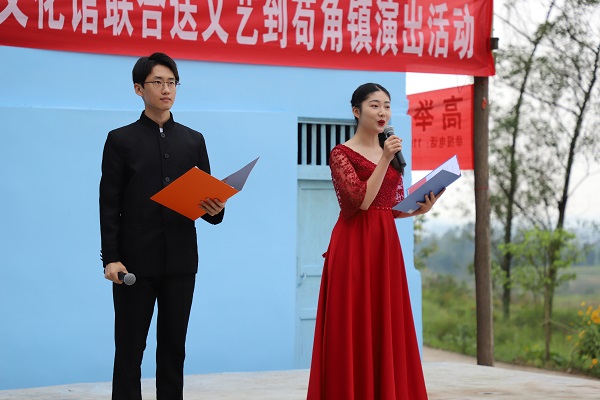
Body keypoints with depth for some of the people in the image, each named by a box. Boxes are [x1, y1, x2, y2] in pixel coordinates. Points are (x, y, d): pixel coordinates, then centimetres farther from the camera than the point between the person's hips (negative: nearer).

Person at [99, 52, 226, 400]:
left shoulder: (193, 140, 12)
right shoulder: (121, 140, 3)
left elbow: (206, 197, 10)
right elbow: (109, 204, -2)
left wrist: (215, 209, -14)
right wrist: (111, 258, -11)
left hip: (180, 260, 3)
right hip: (136, 260, -3)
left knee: (173, 348, 8)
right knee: (129, 349, 0)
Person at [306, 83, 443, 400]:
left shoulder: (391, 153, 14)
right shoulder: (341, 154, -5)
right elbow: (362, 200, -17)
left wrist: (419, 209, -1)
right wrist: (385, 160, -19)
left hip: (386, 245, 6)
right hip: (354, 246, -6)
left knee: (386, 327, 7)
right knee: (353, 328, -3)